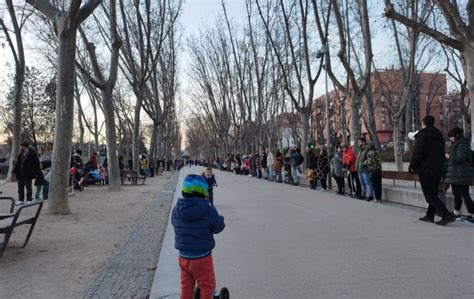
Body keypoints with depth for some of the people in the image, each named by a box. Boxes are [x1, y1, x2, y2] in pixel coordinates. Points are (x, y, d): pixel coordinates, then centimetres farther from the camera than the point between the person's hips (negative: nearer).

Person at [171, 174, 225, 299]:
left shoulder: (176, 209, -9)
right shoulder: (208, 210, -21)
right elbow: (218, 228, -10)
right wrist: (219, 218, 9)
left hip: (183, 256, 5)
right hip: (202, 257, -4)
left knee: (186, 288, 22)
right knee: (207, 287, 15)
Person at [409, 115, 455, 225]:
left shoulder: (422, 134, -9)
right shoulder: (439, 135, 15)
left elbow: (417, 152, -16)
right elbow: (442, 153, 18)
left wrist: (412, 166, -8)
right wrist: (441, 166, 21)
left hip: (425, 169, -8)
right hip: (438, 169, 8)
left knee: (429, 195, -6)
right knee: (433, 193, 16)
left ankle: (446, 214, -16)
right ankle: (430, 215, 22)